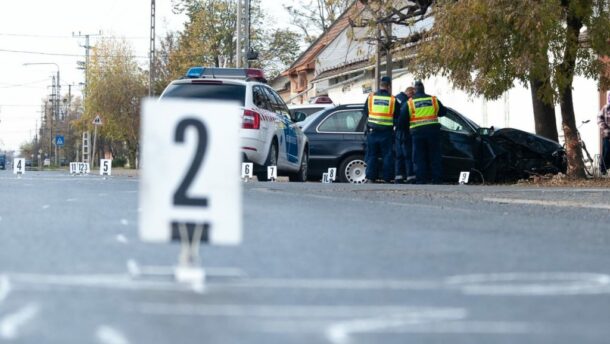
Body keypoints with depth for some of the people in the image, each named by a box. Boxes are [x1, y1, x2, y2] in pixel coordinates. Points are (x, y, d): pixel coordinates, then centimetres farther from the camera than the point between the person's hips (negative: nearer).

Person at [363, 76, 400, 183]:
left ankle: (370, 178, 3)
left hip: (372, 131, 2)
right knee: (388, 156, 4)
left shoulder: (370, 97, 1)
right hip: (386, 133, -2)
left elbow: (365, 113, 11)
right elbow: (397, 116, 4)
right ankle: (387, 178, 3)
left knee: (371, 155, 7)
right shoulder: (393, 100, -4)